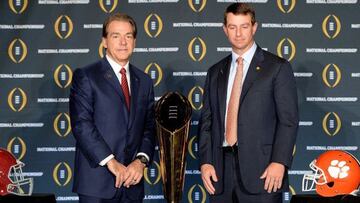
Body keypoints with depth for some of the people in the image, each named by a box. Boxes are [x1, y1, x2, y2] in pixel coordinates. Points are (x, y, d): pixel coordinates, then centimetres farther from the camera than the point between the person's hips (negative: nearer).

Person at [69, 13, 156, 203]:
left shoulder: (144, 81, 14)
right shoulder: (85, 76, -1)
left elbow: (149, 128, 10)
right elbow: (81, 124, -11)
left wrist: (141, 160, -7)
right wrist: (111, 162, -16)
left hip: (132, 181, 4)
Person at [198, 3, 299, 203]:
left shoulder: (278, 67, 2)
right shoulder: (215, 72, 15)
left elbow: (288, 119, -4)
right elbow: (206, 121, 12)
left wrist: (279, 162, -14)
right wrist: (205, 162, 0)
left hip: (261, 169, -4)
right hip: (221, 166, 4)